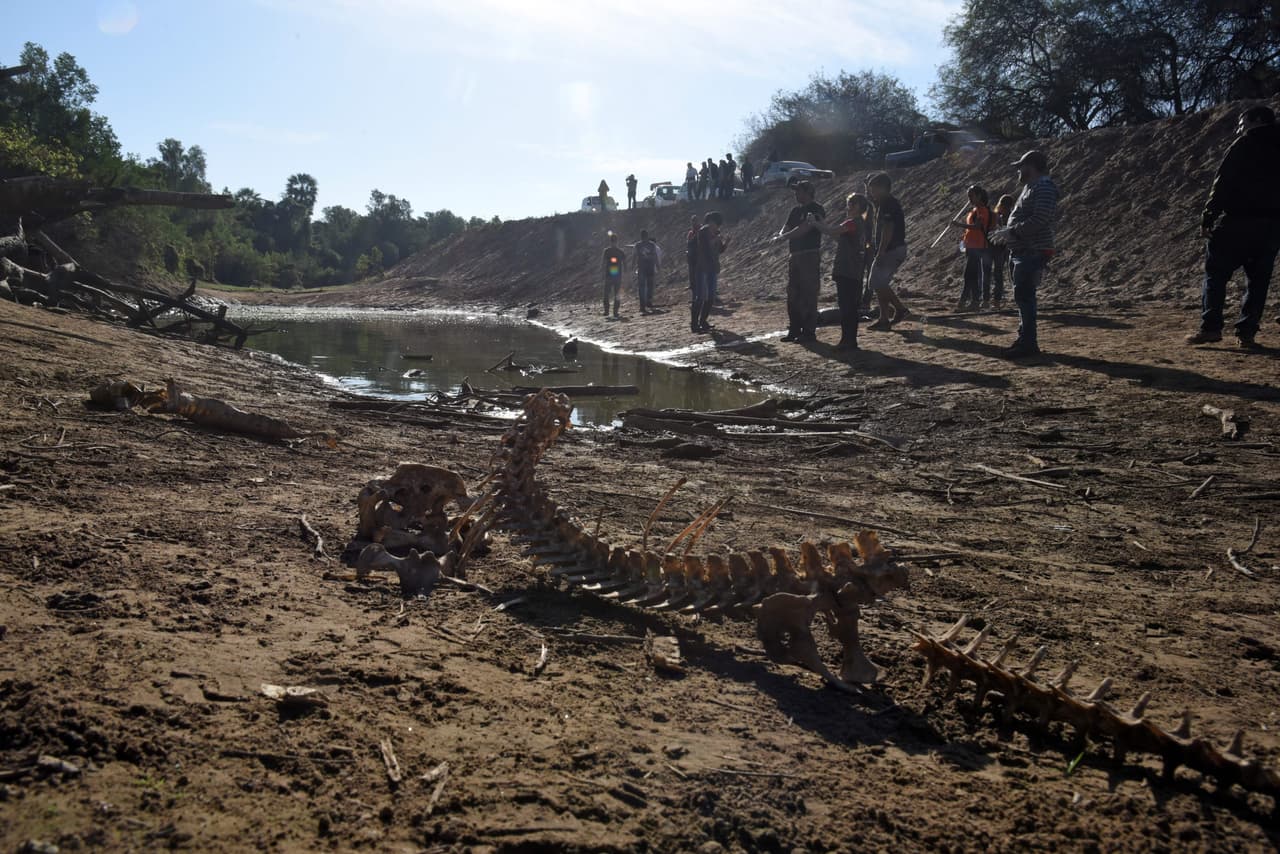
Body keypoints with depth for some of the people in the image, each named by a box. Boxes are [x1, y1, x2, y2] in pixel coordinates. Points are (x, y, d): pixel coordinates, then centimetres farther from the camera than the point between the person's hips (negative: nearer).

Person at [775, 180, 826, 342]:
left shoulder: (816, 210, -9)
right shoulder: (796, 210, 18)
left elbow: (804, 228, -19)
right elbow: (786, 226, 10)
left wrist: (784, 236, -22)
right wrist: (781, 235, -13)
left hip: (810, 256, -8)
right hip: (795, 256, 9)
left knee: (808, 295, -7)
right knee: (793, 294, 9)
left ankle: (809, 332, -2)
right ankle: (794, 330, 17)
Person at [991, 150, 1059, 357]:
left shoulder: (1045, 187, -13)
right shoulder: (1031, 187, 20)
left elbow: (1039, 220, -25)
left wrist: (1012, 231, -20)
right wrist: (1009, 232, 12)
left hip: (1033, 252, -11)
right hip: (1023, 251, 11)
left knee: (1024, 296, -12)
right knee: (1023, 296, 13)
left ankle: (1027, 344, -10)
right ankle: (1026, 340, 21)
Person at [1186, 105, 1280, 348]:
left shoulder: (1246, 144, 1)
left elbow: (1222, 184, -8)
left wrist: (1208, 218, -8)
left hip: (1239, 220, -5)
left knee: (1216, 272, 0)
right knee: (1258, 278, 9)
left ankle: (1210, 327, -11)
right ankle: (1246, 332, 3)